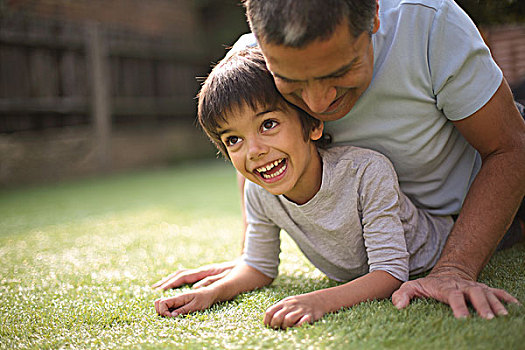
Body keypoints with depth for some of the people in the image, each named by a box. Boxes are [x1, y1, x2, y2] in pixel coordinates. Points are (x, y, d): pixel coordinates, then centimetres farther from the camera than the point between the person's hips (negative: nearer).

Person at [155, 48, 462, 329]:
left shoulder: (368, 172, -35)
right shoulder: (259, 194, -19)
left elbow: (390, 272, -33)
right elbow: (259, 267, -4)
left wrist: (321, 301, -50)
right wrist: (211, 292, -24)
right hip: (355, 281, 4)